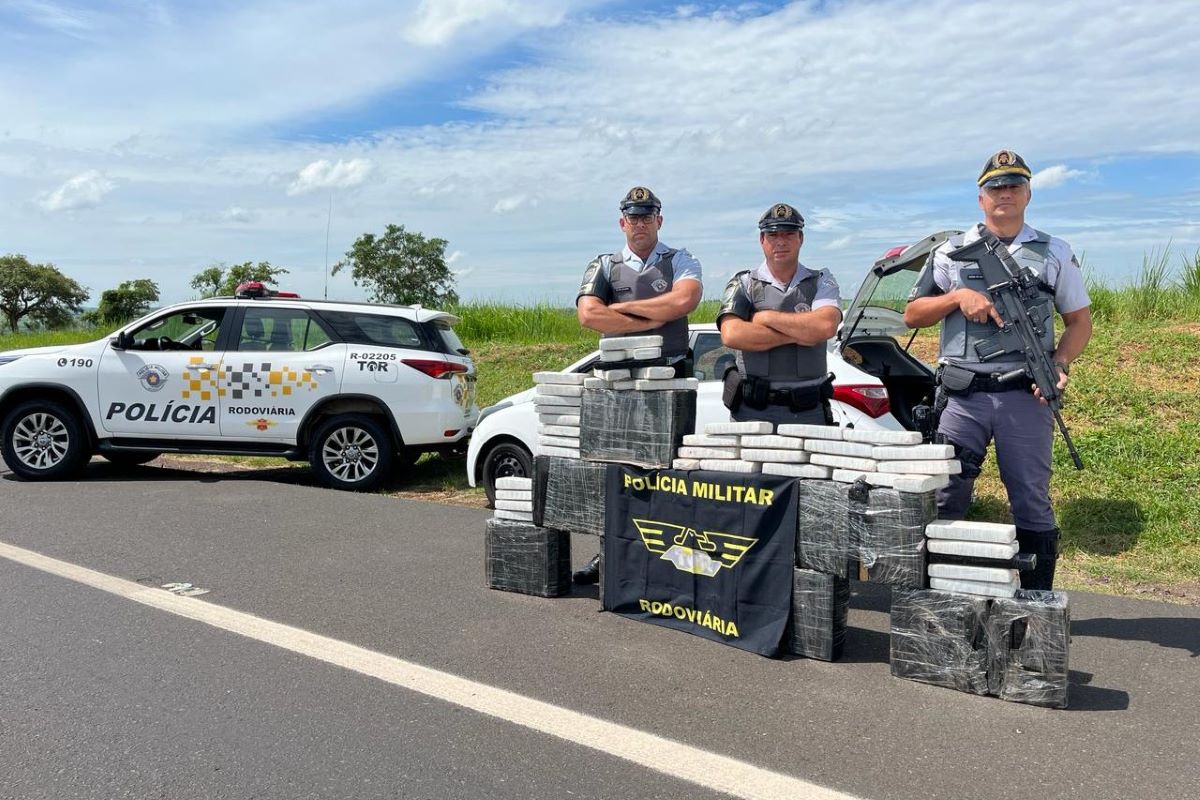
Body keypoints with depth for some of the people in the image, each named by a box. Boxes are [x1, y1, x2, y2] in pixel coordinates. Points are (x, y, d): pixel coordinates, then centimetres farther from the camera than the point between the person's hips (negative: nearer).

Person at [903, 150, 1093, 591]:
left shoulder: (1055, 253, 12)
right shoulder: (951, 252, 11)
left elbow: (1080, 320, 13)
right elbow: (912, 314, 10)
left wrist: (1061, 363, -6)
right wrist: (957, 297, -7)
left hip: (1026, 395, 0)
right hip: (963, 396, 0)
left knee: (1031, 501, 5)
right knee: (945, 496, -1)